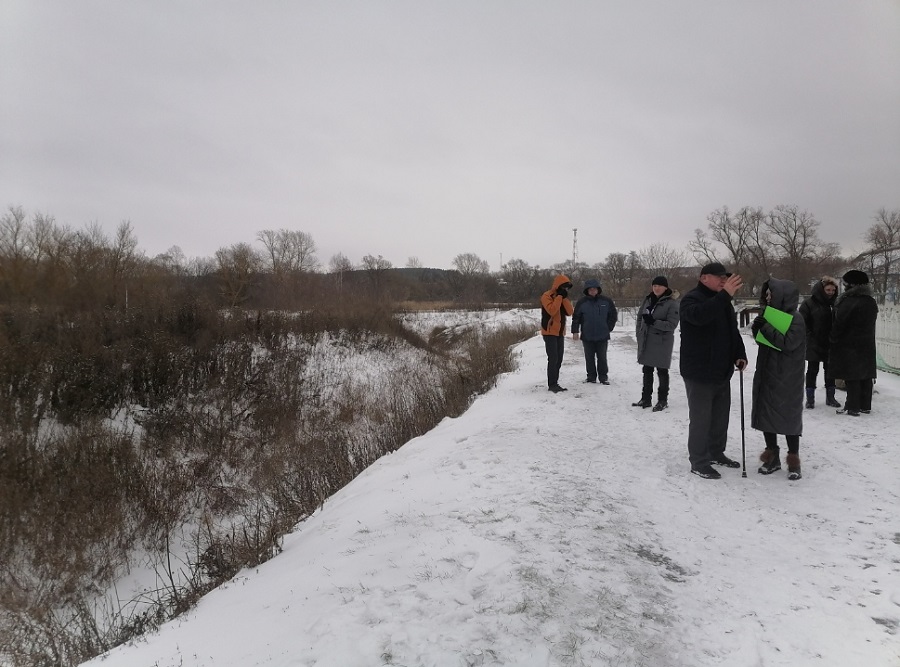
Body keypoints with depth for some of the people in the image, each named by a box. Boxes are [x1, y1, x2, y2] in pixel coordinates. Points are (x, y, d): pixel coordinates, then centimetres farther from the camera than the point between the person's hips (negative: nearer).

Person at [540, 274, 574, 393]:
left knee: (559, 359, 8)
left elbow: (569, 312, 2)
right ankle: (552, 384, -8)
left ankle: (555, 383, 14)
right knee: (553, 359, -12)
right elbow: (552, 311, -25)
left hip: (560, 332, 8)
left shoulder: (563, 296, 14)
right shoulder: (547, 296, -10)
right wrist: (559, 297, -19)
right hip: (550, 332, -8)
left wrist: (565, 297, -8)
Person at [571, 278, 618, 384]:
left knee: (602, 357, 6)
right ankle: (591, 377, 19)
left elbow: (613, 316, 9)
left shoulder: (606, 301, 0)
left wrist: (609, 328, 5)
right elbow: (576, 317, 1)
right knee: (589, 358, 9)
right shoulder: (582, 302, -2)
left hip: (602, 336, 0)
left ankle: (603, 377, 15)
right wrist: (575, 331, -5)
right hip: (587, 336, 1)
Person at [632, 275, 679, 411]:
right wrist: (639, 334, 7)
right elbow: (639, 317, 15)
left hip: (662, 343, -6)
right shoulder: (648, 300, 8)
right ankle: (646, 399, 26)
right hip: (646, 342, 6)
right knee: (647, 371, 14)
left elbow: (672, 324, -16)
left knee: (662, 371, 3)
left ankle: (662, 400, 15)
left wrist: (654, 322, -26)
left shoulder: (672, 303, -10)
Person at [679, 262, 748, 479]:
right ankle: (699, 462, 7)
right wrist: (725, 295, -41)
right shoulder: (691, 299, -13)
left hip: (722, 372, 9)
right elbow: (699, 315, -37)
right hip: (699, 373, -9)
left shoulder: (723, 302, 14)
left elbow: (732, 331, 20)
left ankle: (716, 453, 33)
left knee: (720, 416, 18)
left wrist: (739, 355, 5)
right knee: (701, 418, -3)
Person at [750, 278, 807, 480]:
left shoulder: (795, 319, -12)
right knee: (765, 414, 9)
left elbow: (787, 343, -22)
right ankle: (772, 456, 22)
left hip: (787, 379, -7)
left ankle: (793, 460, 15)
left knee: (789, 416, 2)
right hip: (766, 374, 7)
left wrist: (766, 327, -21)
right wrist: (757, 328, -4)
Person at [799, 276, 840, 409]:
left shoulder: (835, 303, 4)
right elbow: (802, 323, -9)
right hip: (814, 345, -4)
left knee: (830, 370, 12)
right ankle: (810, 398, 12)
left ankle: (830, 397, 23)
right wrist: (809, 337, -14)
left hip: (830, 344, 4)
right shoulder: (809, 303, -9)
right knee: (812, 370, 4)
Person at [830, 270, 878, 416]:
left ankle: (852, 407, 0)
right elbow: (870, 324, 17)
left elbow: (839, 324, -15)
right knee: (866, 375, 12)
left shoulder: (849, 302, -19)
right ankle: (865, 406, 21)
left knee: (852, 377, -3)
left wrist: (834, 340, -3)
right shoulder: (871, 301, 10)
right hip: (867, 345, 8)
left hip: (849, 345, -8)